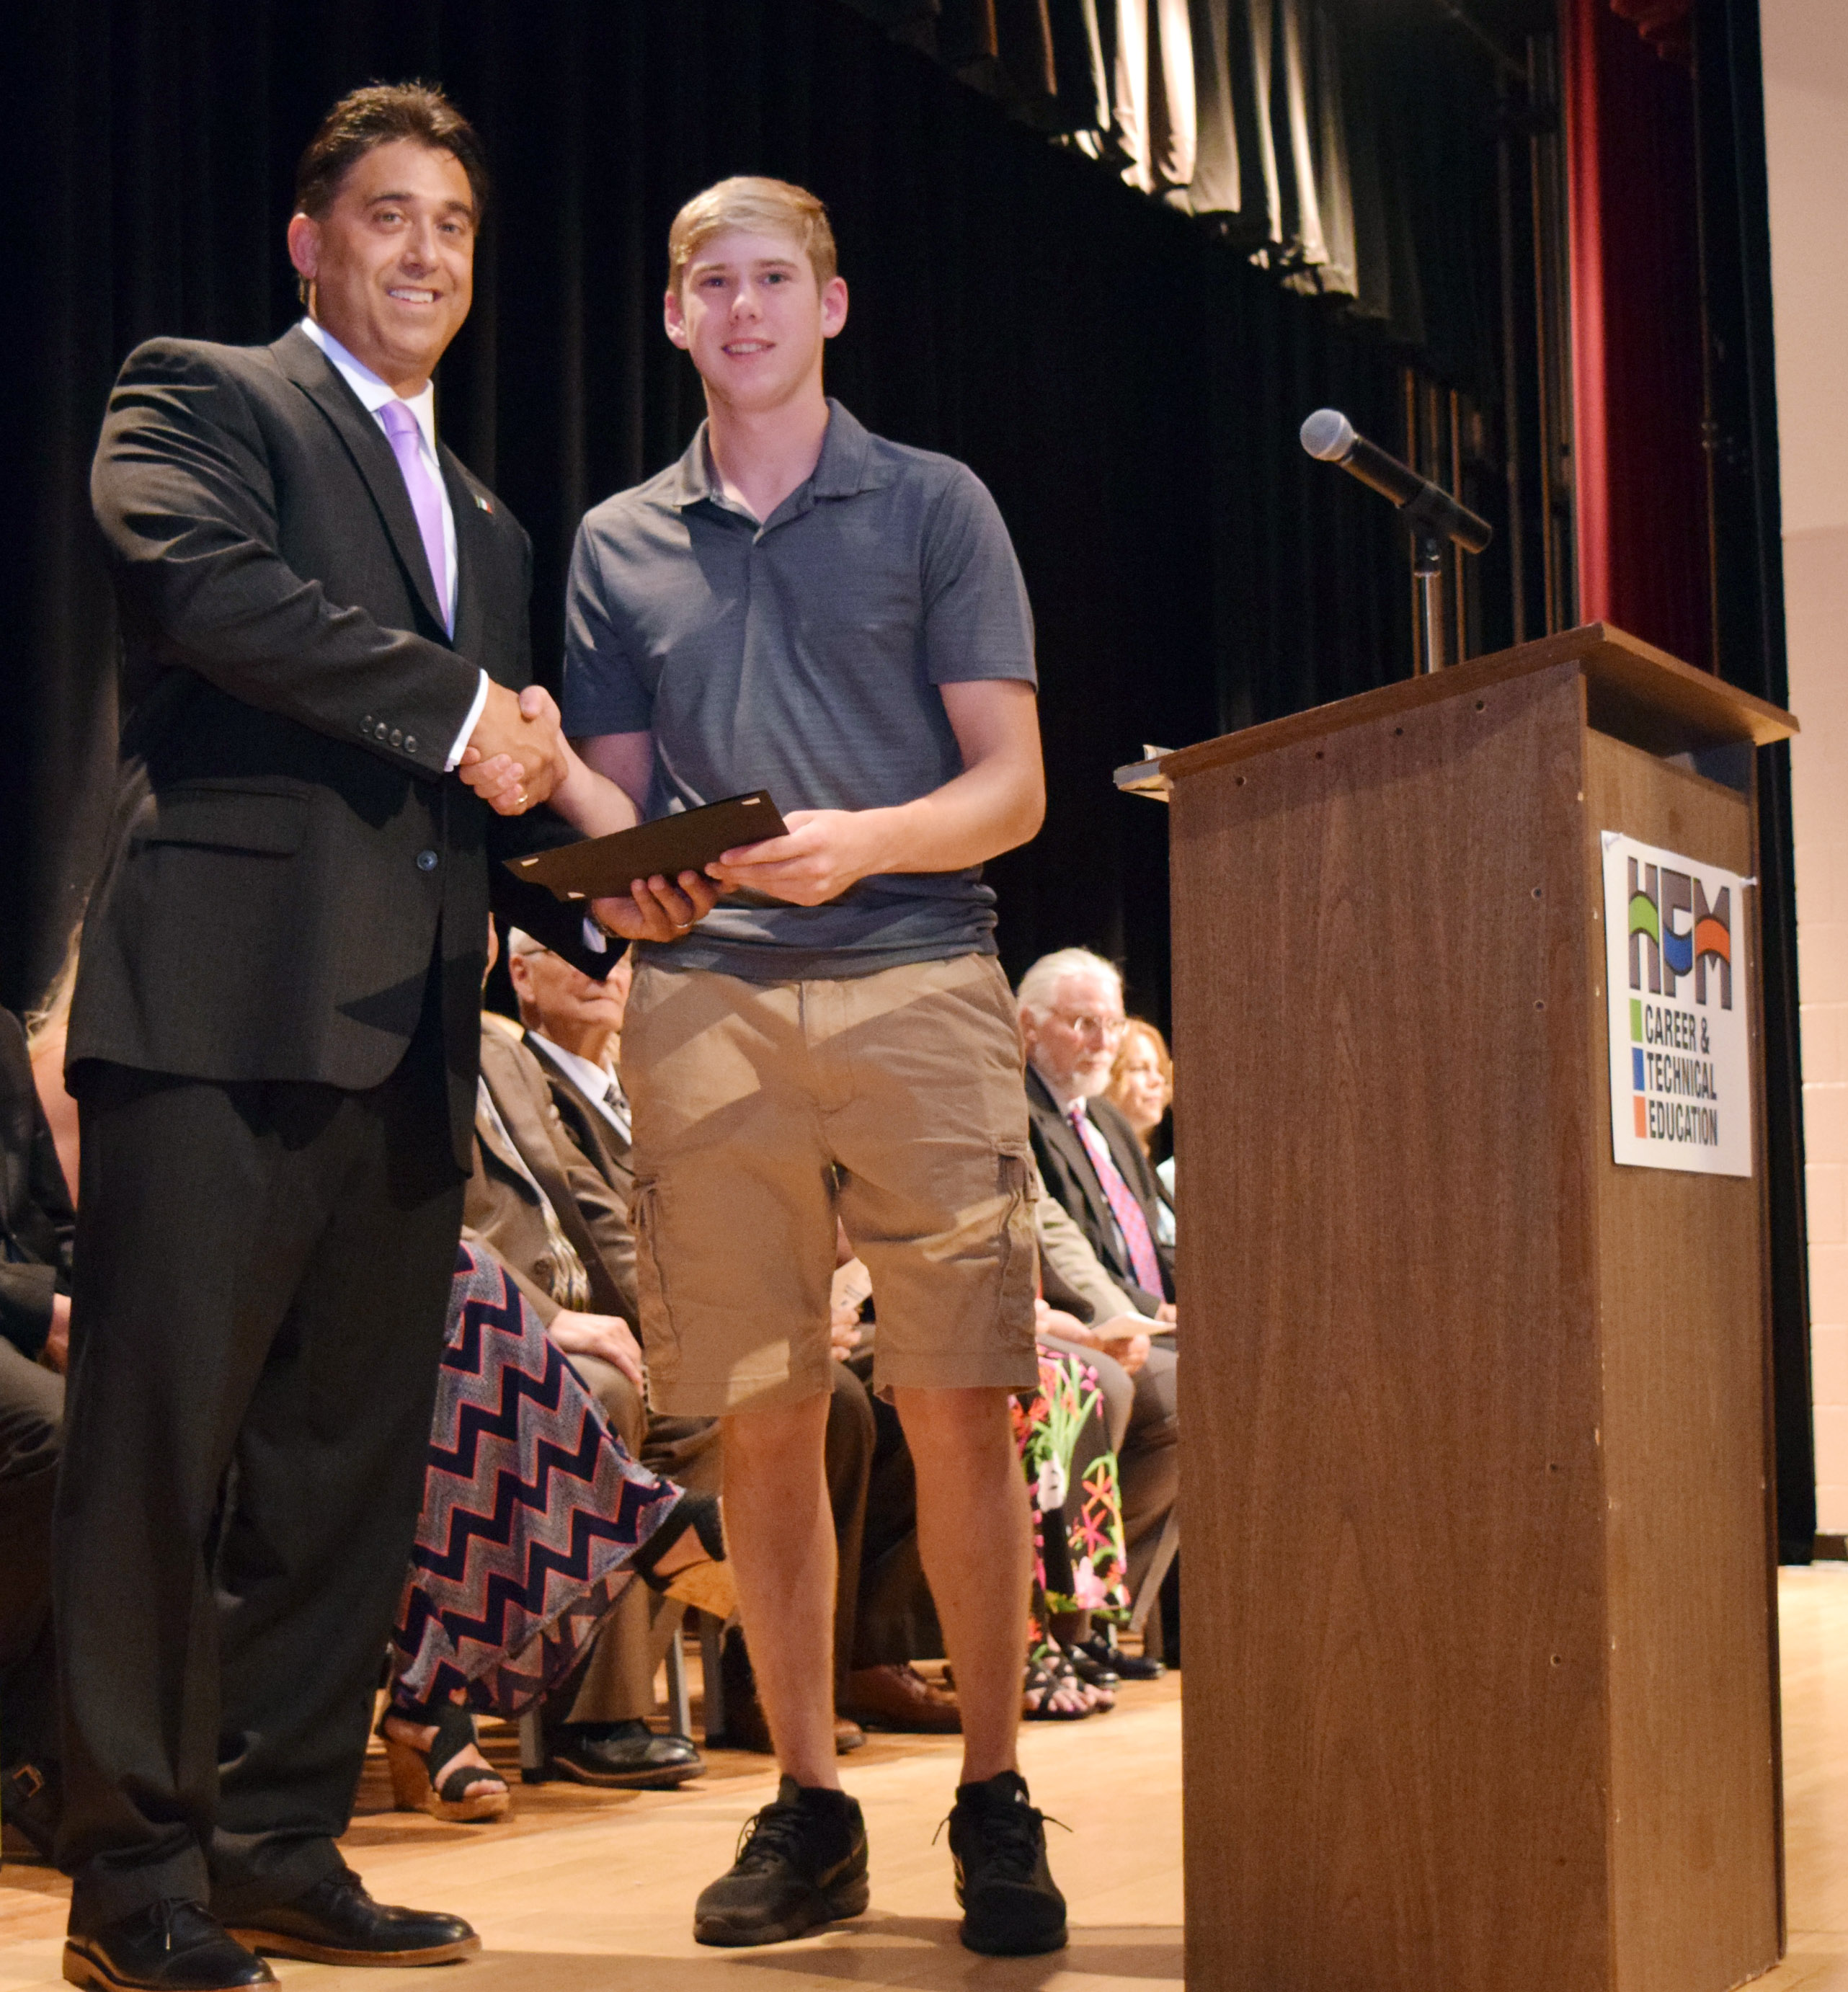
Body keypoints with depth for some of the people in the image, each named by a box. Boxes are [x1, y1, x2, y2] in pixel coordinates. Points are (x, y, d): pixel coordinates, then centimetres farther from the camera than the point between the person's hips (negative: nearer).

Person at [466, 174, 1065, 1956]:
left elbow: (1011, 785, 5)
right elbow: (610, 800, 18)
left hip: (913, 973, -2)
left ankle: (993, 1805, 5)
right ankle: (807, 1805, 13)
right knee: (760, 1420, 2)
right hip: (702, 997, 2)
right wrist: (618, 863, -6)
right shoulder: (619, 542, 19)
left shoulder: (933, 507, 11)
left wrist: (863, 842, -13)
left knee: (957, 1406, -7)